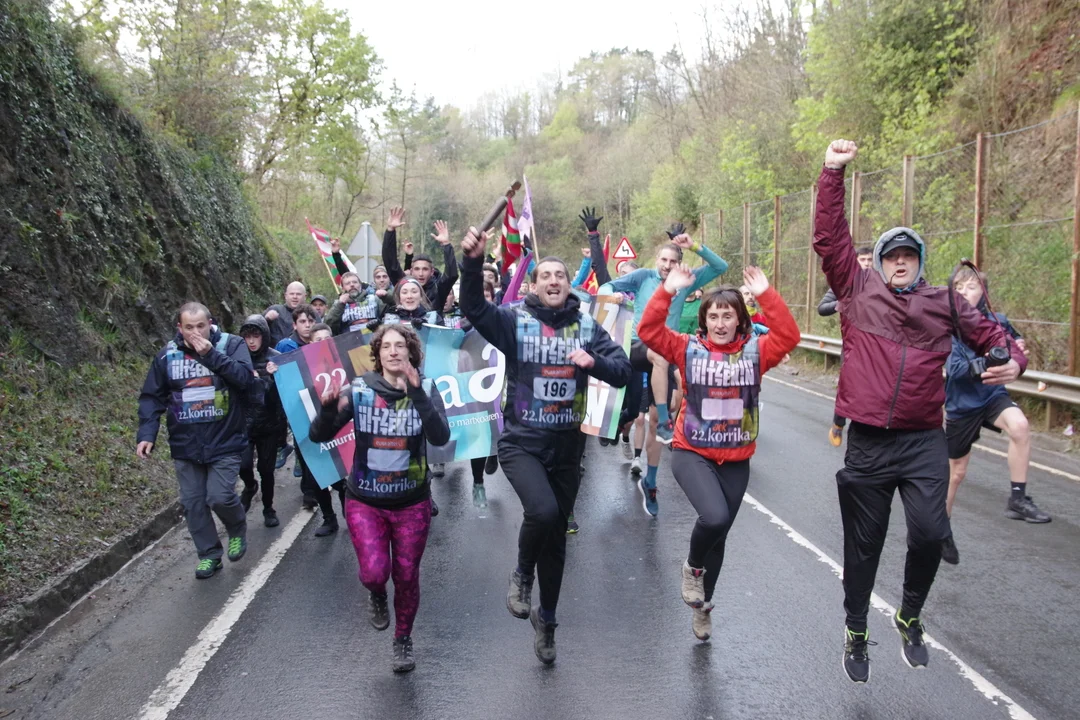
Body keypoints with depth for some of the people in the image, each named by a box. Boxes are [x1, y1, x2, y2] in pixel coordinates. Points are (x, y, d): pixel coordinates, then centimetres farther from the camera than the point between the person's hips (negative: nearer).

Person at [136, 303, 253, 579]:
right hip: (185, 444, 3)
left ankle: (237, 531, 22)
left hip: (225, 441, -3)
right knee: (193, 503, 7)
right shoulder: (167, 355, 1)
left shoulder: (231, 345, -6)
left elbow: (244, 378, -21)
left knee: (220, 497, -10)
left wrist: (211, 354, -25)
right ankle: (209, 554, 24)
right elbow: (152, 398, 5)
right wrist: (146, 434, -6)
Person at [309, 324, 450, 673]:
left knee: (406, 576, 10)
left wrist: (416, 393, -33)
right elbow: (319, 436, -11)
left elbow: (440, 437, -23)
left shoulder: (425, 390, -8)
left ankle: (403, 640, 36)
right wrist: (328, 408, -31)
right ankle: (377, 596, 26)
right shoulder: (359, 389, -9)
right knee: (374, 572, -12)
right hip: (365, 501, 0)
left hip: (412, 503, 1)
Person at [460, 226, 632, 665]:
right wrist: (473, 261, -35)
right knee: (543, 511, -30)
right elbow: (473, 308, -21)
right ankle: (522, 573, 3)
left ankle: (546, 620, 35)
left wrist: (593, 362, -21)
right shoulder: (515, 320, -4)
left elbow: (623, 373, -1)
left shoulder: (587, 327, 3)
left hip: (567, 447, 3)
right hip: (521, 442, -3)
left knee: (556, 537, 13)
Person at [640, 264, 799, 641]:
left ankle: (703, 605, 38)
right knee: (714, 517, -28)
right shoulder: (689, 348, -4)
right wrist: (668, 291, -23)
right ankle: (692, 567, 7)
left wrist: (766, 294, -21)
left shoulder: (754, 351, -1)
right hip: (692, 453, -3)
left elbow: (789, 336, -16)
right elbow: (648, 331, -15)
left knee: (719, 532, 14)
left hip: (735, 460, 3)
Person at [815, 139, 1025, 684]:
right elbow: (829, 237, -2)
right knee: (863, 544, 10)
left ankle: (909, 618, 16)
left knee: (929, 532, -14)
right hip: (868, 441, -1)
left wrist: (1012, 361, -5)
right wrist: (833, 172, -6)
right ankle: (856, 633, 31)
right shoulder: (858, 288, 4)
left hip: (924, 440, 1)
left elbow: (988, 335, 16)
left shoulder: (944, 302, 9)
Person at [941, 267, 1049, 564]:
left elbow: (1015, 342, 11)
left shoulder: (997, 321, -6)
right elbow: (955, 370, -23)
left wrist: (1019, 350, -12)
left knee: (1019, 425, -34)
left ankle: (1018, 499, -20)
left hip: (993, 395, 2)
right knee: (956, 472, 10)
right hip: (961, 404, -2)